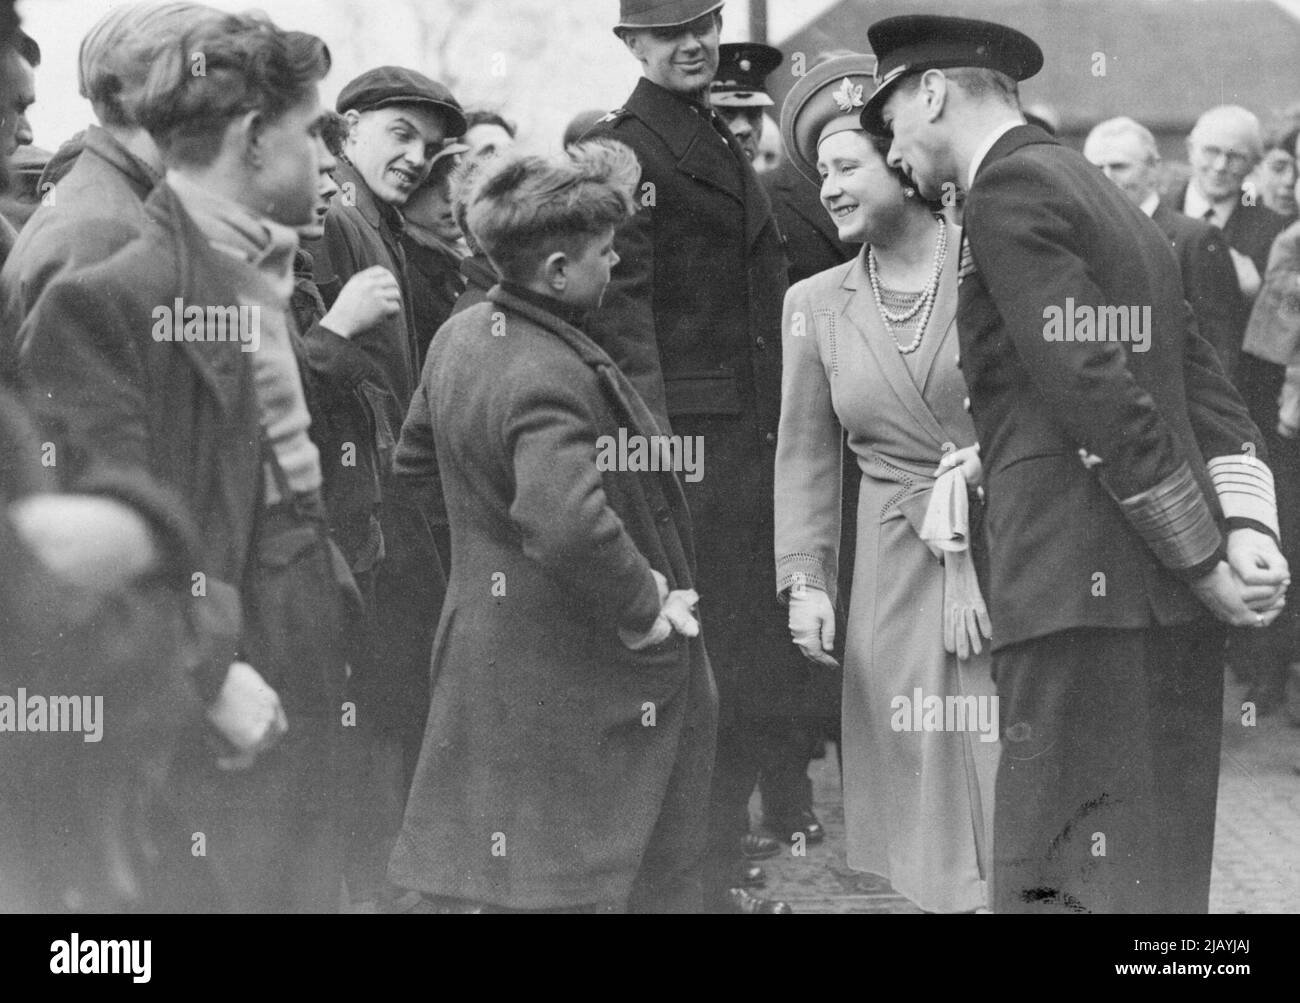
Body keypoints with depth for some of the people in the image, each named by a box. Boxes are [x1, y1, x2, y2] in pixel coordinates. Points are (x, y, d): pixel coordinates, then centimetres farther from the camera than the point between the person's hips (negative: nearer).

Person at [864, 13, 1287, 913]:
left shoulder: (1010, 190, -6)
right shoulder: (1106, 200, 23)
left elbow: (1098, 395, -15)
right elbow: (1209, 391, 14)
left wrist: (1206, 560, -10)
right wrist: (1248, 526, -1)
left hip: (1083, 598, -9)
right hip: (1170, 608, 9)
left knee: (1065, 881, -9)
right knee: (1159, 873, 10)